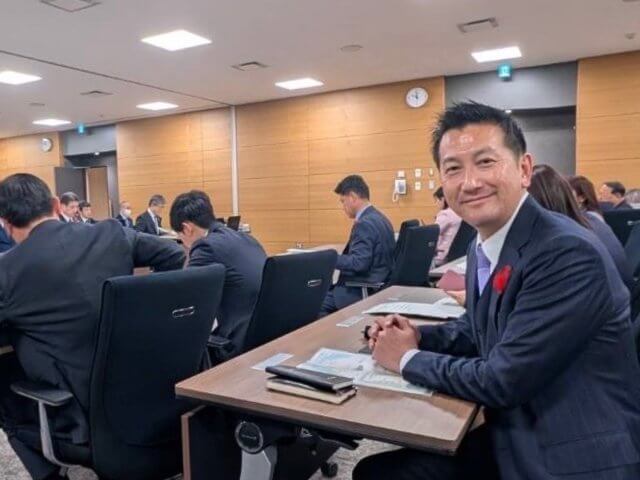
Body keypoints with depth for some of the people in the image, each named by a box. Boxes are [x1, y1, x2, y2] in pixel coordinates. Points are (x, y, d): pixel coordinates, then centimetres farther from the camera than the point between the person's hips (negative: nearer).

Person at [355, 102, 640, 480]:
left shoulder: (569, 254, -25)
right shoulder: (483, 246, 1)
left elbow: (502, 382, -24)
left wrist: (408, 358, -10)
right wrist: (419, 336, -1)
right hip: (511, 438, 7)